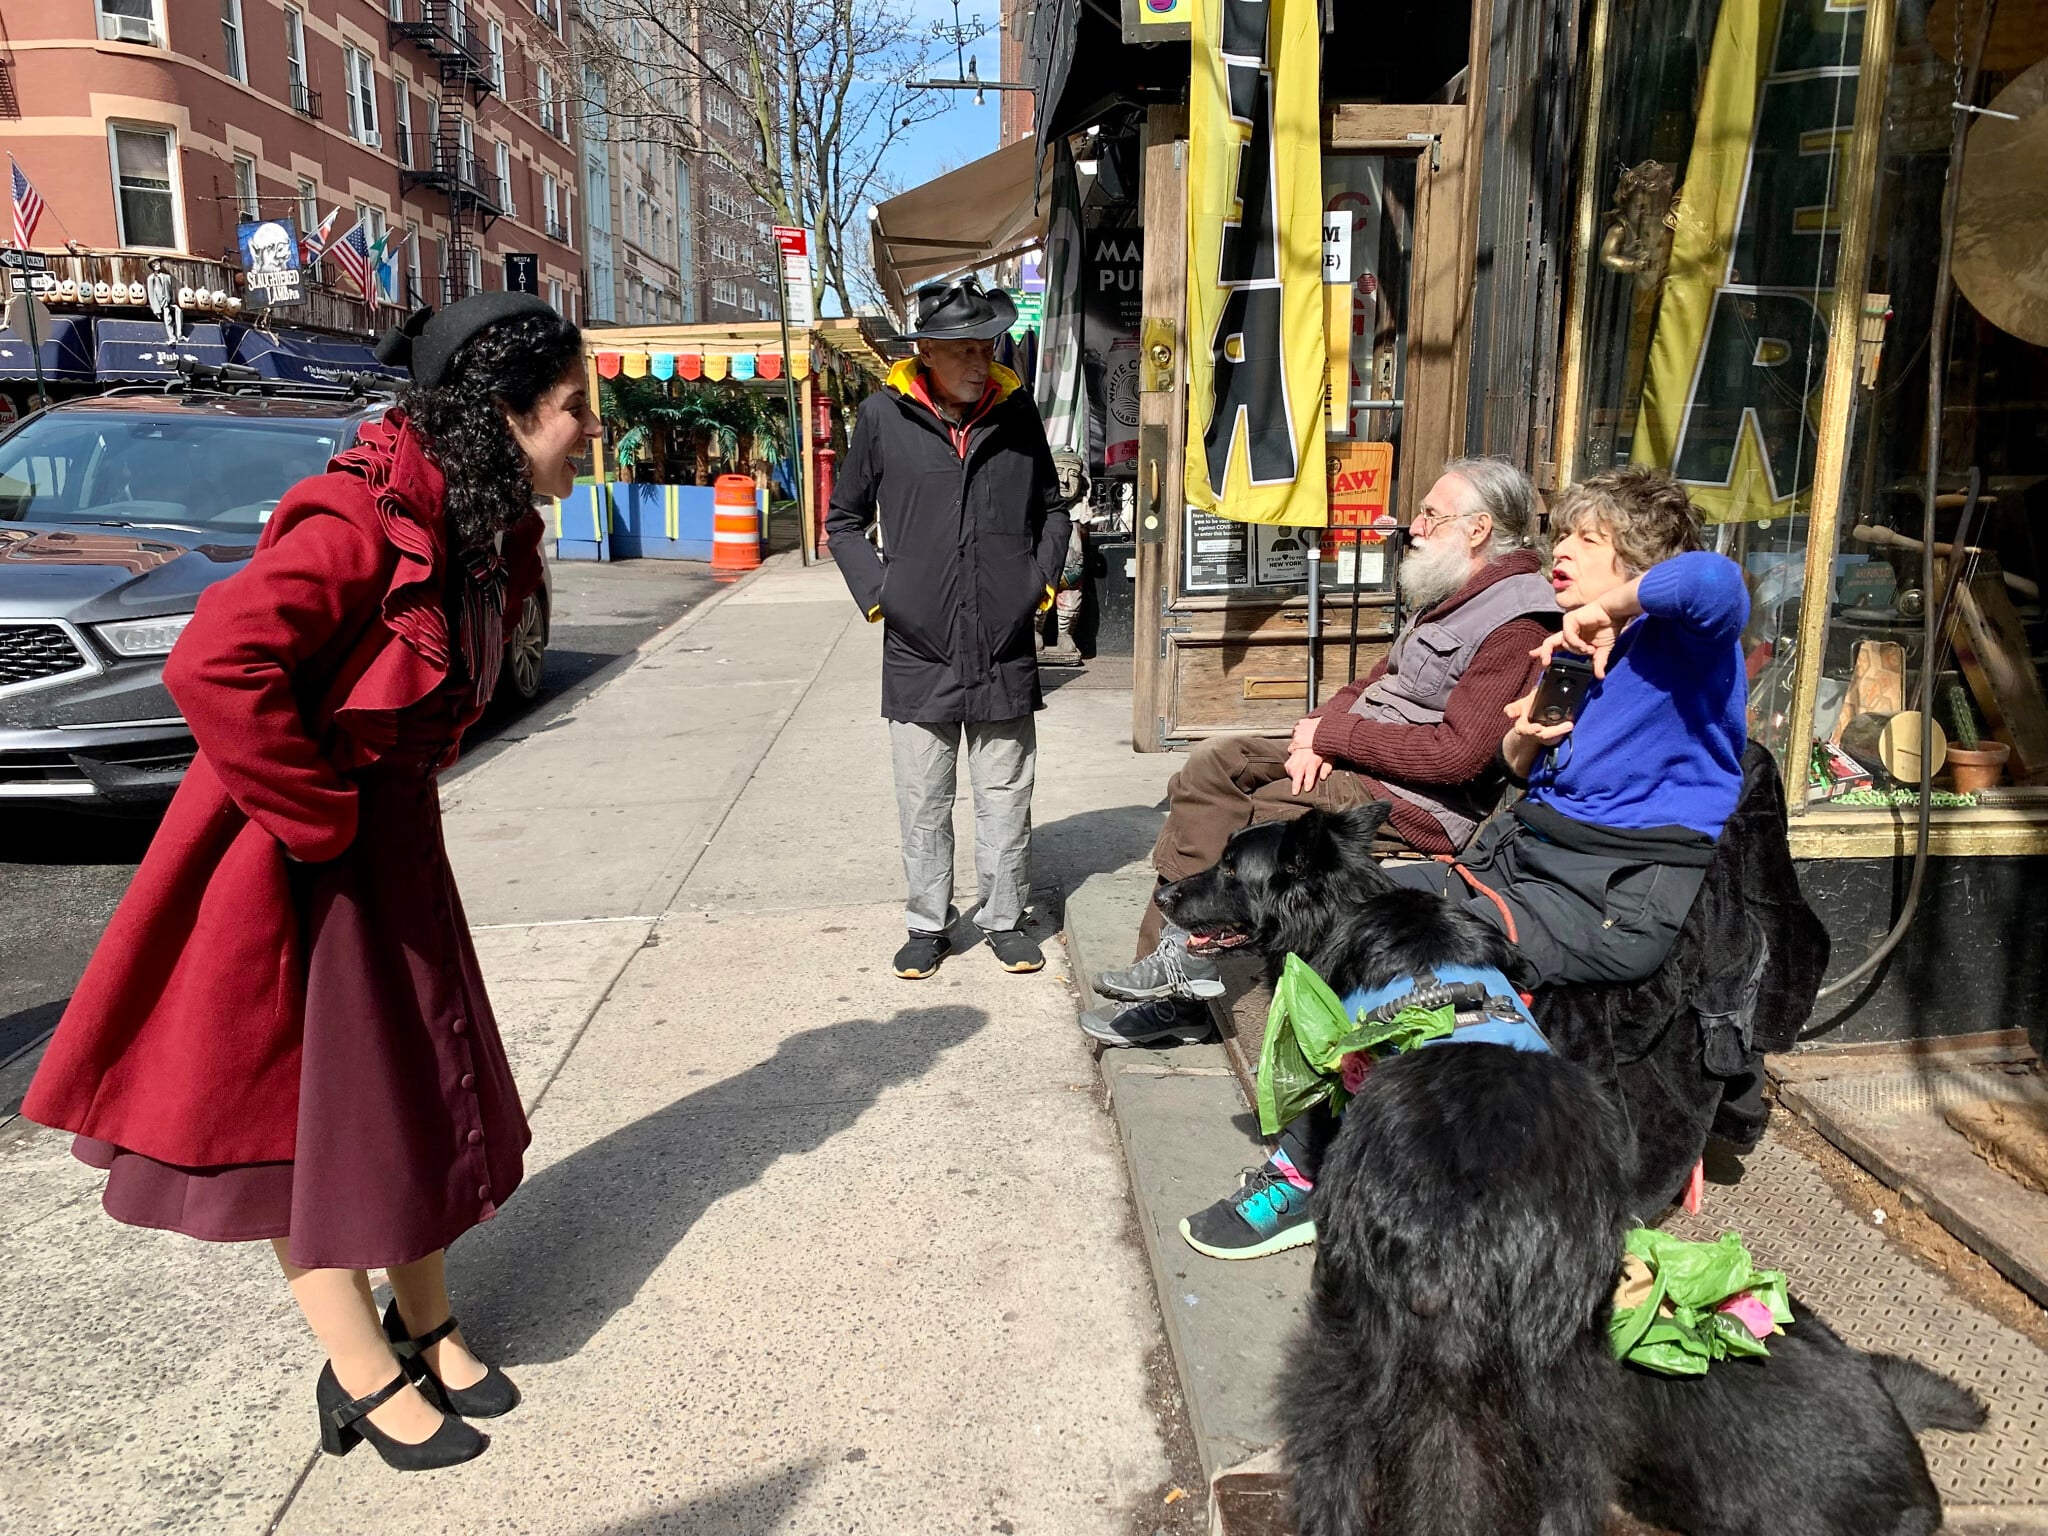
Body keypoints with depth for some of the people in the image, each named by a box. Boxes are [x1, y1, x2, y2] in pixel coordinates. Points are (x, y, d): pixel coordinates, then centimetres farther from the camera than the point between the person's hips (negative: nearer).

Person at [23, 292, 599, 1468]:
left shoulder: (489, 533, 2)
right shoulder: (363, 522, -26)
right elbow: (214, 664, -33)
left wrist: (400, 790, 8)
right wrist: (317, 818, -23)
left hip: (391, 840, 9)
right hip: (293, 861, -8)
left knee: (425, 1085, 15)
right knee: (299, 1106, 7)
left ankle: (427, 1325, 32)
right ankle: (367, 1372, 20)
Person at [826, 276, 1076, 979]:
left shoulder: (1016, 410, 4)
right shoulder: (884, 415, -2)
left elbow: (1052, 507, 18)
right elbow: (843, 519, 9)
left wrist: (1042, 580, 7)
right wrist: (876, 592, -2)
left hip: (1005, 650, 1)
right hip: (918, 650, -1)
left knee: (1006, 800, 10)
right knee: (923, 803, 8)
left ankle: (1005, 919, 26)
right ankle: (928, 924, 24)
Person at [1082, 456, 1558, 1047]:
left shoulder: (1518, 627, -16)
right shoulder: (1452, 597, 17)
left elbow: (1457, 753, -24)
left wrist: (1333, 734, -16)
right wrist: (1318, 731, -3)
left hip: (1419, 803, -10)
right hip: (1354, 756, 11)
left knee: (1234, 821, -18)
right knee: (1213, 764, -1)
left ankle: (1183, 958, 4)